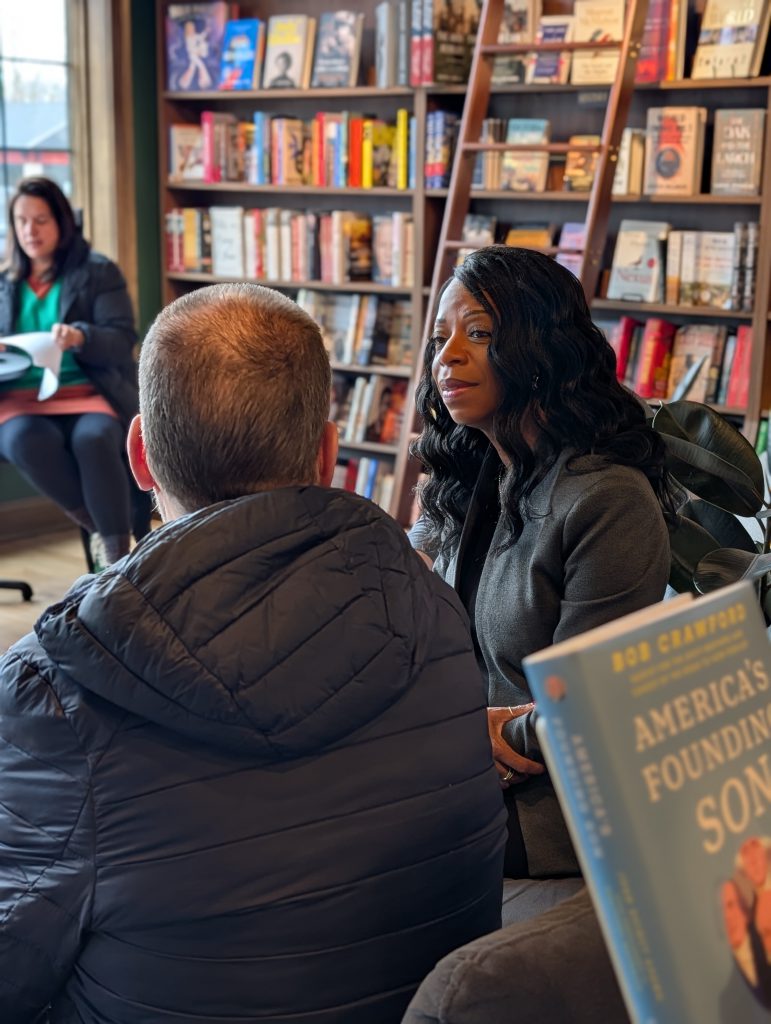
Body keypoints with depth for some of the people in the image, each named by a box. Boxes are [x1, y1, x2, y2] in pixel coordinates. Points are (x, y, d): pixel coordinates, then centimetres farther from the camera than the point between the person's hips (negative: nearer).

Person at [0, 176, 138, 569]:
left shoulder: (99, 272, 9)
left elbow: (122, 339, -2)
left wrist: (81, 337, -25)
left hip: (89, 392, -2)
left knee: (94, 439, -38)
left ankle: (118, 552, -27)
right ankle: (104, 529, -19)